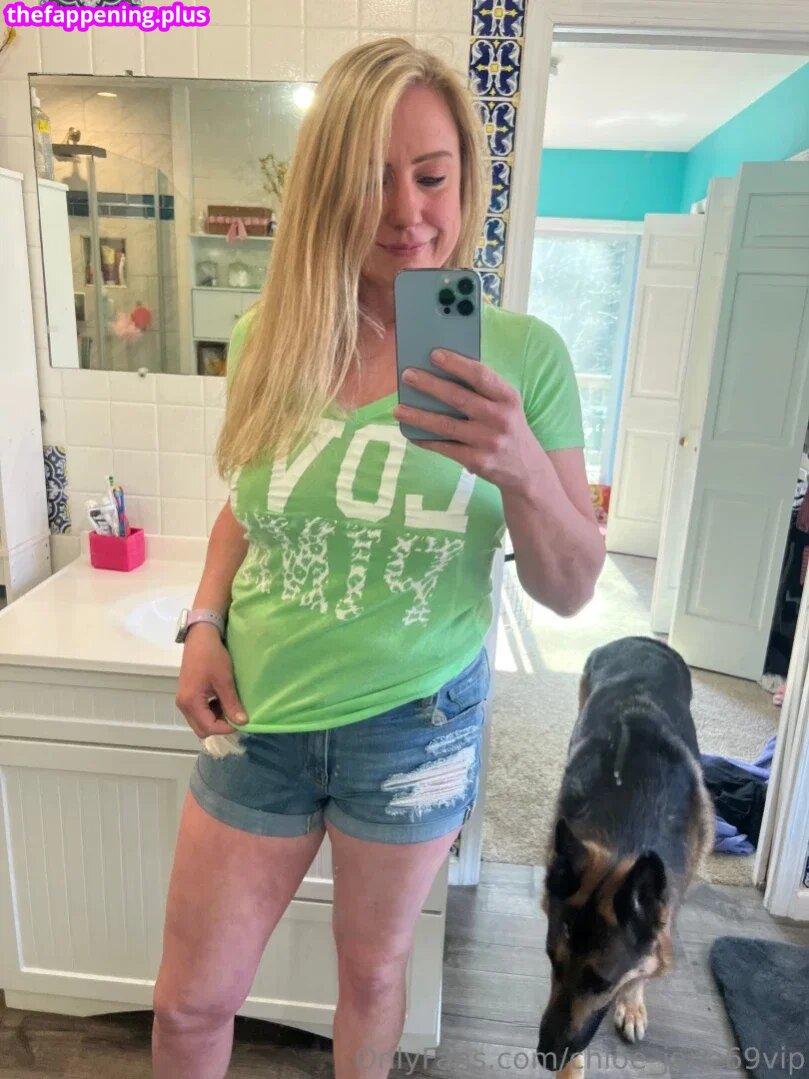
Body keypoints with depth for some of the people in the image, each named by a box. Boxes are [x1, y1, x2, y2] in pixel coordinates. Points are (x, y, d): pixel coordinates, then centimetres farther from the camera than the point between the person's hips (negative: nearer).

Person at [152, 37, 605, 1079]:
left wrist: (523, 470, -28)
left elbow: (569, 590, -10)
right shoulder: (266, 338, -6)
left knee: (371, 974, 23)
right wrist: (205, 623, -6)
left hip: (416, 726, -1)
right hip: (260, 717, 2)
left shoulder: (523, 356, -12)